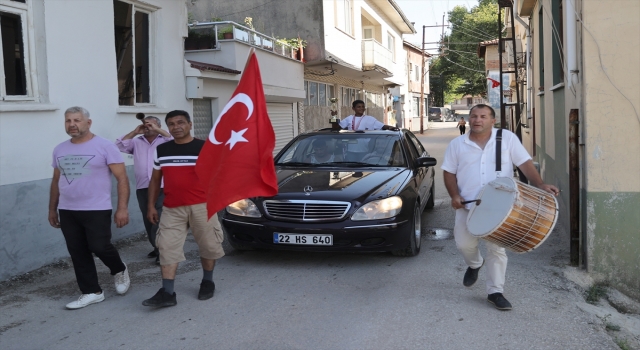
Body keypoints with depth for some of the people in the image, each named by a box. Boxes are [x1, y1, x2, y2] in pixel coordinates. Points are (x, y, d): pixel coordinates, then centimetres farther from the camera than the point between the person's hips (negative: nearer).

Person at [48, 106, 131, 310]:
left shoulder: (104, 146, -7)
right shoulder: (59, 150, 11)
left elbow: (122, 178, -10)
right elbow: (56, 182, 19)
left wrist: (122, 208, -16)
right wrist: (52, 209, 18)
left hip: (97, 210, -5)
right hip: (67, 212, 6)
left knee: (100, 247, -8)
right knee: (78, 254, 7)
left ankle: (119, 271, 23)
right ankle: (92, 292, 18)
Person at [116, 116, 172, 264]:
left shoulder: (164, 140, 5)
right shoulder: (136, 142, 15)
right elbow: (119, 146, 5)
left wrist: (158, 130, -11)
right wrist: (134, 132, 1)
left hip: (161, 188, -4)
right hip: (142, 188, 5)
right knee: (148, 221, 10)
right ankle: (157, 248, 22)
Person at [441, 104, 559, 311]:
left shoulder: (507, 138, -1)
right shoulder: (457, 144, 4)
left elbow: (525, 163, -4)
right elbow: (449, 172, 7)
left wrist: (540, 185, -17)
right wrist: (454, 195, -8)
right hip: (467, 205, 2)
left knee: (497, 248, 3)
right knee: (464, 243, 1)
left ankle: (495, 292, 15)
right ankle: (474, 265, 36)